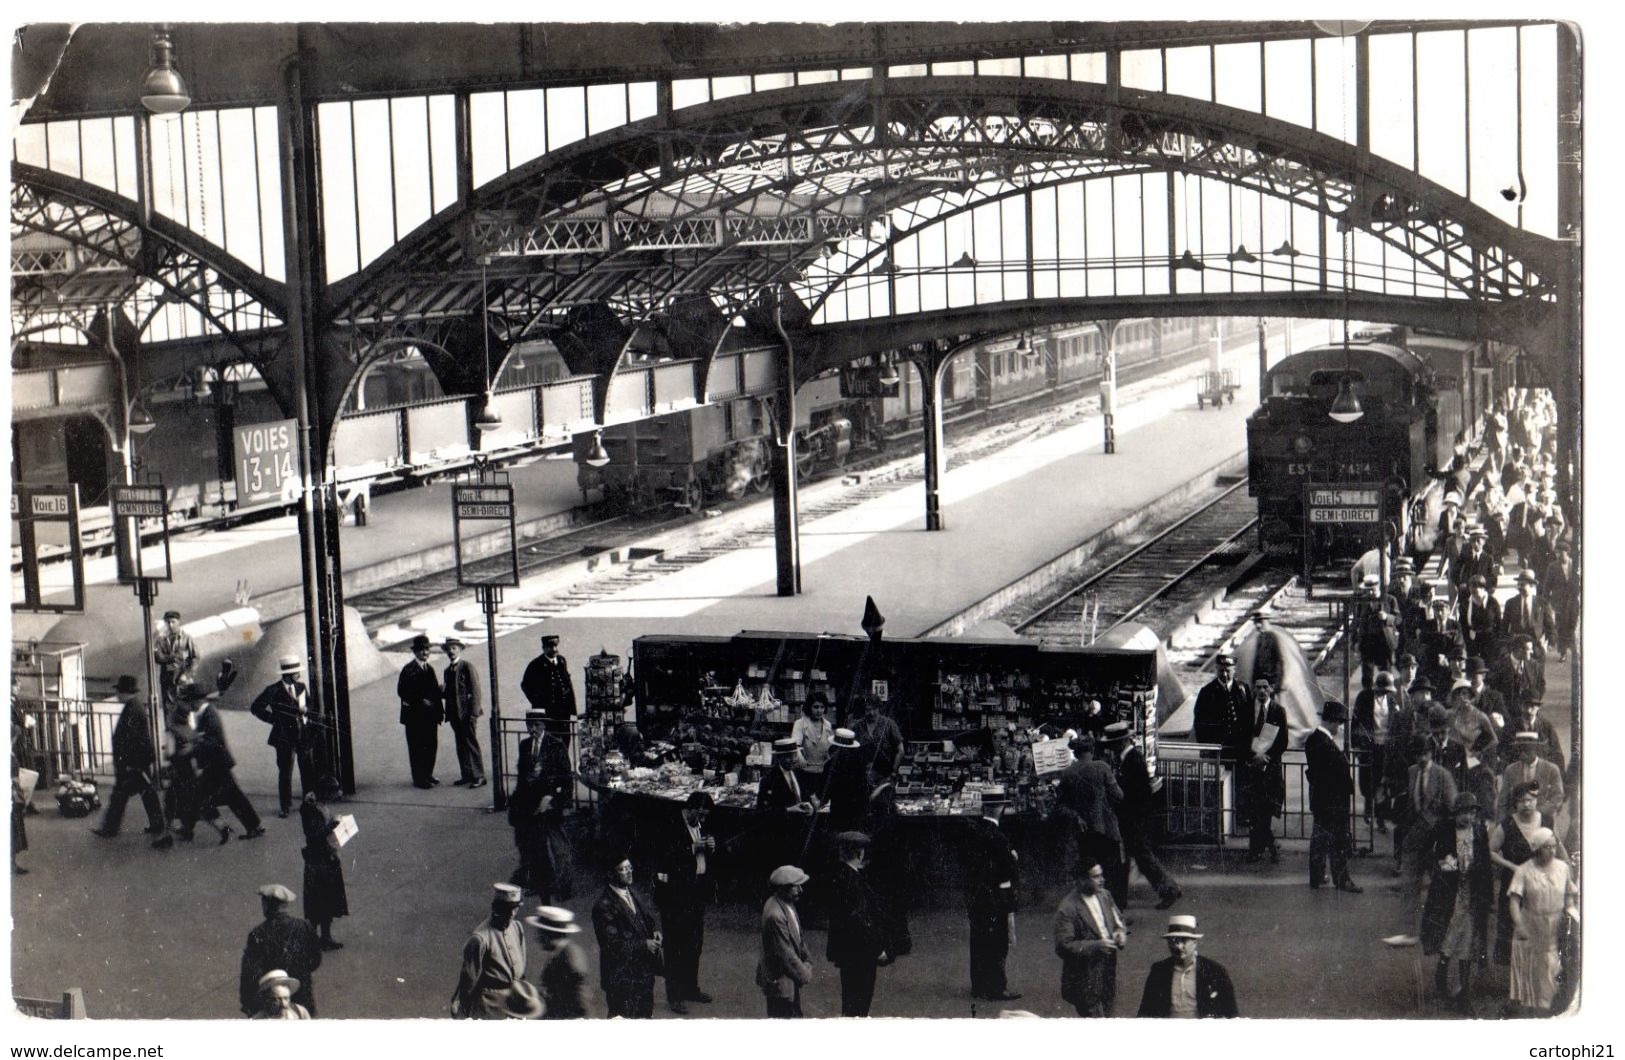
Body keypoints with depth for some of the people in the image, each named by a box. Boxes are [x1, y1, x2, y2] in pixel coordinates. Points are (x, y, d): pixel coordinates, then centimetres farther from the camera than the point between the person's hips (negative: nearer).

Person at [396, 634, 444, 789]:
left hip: (430, 715, 7)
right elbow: (402, 691, -14)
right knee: (417, 748, -1)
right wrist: (420, 701, -19)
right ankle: (419, 778, 5)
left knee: (431, 746, 10)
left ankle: (427, 775, 23)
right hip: (415, 716, -7)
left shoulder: (429, 669, 15)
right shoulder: (408, 670, -9)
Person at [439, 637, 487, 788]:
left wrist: (473, 713, -16)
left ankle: (478, 776, -3)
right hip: (454, 714, 7)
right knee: (461, 746, 9)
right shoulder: (447, 671, 17)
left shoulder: (467, 667, -6)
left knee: (471, 744, -7)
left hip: (467, 713, -7)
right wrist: (441, 692, -5)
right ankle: (466, 775, 14)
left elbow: (475, 691, -10)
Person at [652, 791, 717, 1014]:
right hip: (675, 895, -7)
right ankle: (674, 996, 2)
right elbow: (663, 859, -20)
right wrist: (692, 849, -23)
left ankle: (690, 987, 28)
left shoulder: (701, 827, 10)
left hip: (698, 894, 7)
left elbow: (710, 861, 17)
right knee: (675, 946, -3)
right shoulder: (670, 828, -12)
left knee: (695, 944, 15)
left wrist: (711, 848, -5)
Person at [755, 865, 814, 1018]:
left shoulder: (787, 904, 1)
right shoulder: (775, 915, -29)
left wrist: (807, 960, 7)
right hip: (779, 980, -9)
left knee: (794, 1017, 18)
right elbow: (784, 953, -24)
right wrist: (804, 974, -14)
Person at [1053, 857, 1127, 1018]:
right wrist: (1095, 946, -27)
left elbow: (1117, 920, 20)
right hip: (1085, 982, -7)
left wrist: (1120, 933, -4)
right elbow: (1063, 947, -19)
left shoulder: (1105, 895, 6)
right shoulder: (1067, 909, -18)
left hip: (1107, 976, 7)